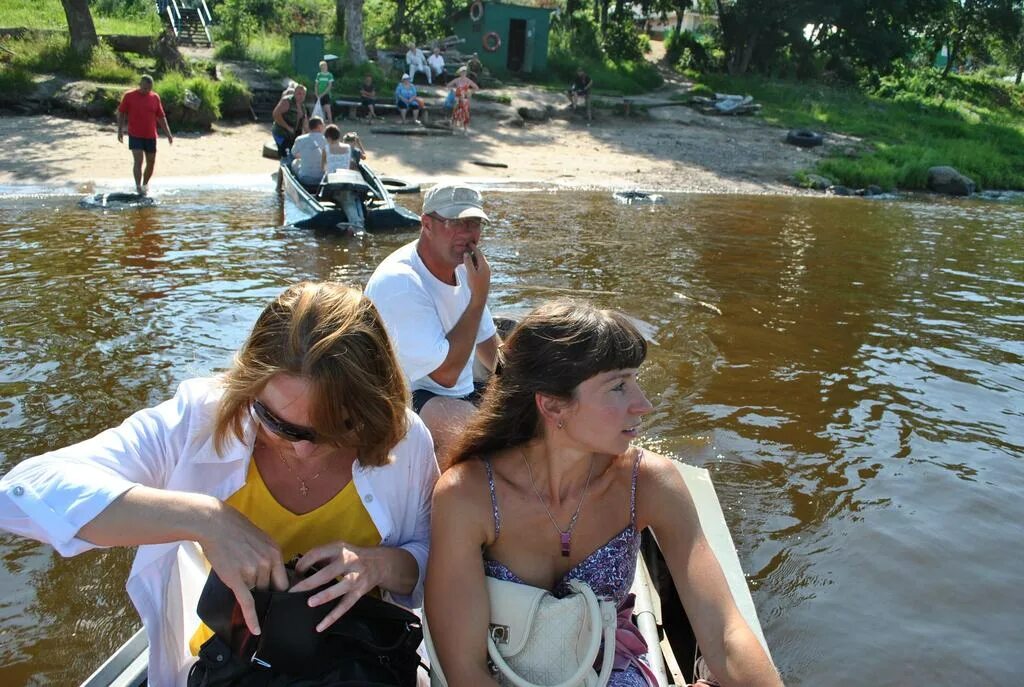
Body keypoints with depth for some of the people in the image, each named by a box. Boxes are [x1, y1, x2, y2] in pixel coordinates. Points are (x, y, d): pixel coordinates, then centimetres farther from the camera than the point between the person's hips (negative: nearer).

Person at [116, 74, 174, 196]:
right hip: (135, 135, -3)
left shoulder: (155, 97, 5)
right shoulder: (129, 96, -3)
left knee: (151, 162, 8)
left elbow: (161, 117, 10)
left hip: (151, 136, 4)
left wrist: (168, 133, 4)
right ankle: (138, 187, -10)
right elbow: (121, 113, 3)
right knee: (138, 160, -12)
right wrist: (120, 130, -5)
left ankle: (145, 184, 27)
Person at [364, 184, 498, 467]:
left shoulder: (462, 268, 6)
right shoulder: (398, 282, -22)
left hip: (462, 395, 9)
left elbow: (487, 341, 20)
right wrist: (479, 295, -21)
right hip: (403, 399, -8)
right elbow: (446, 373, -25)